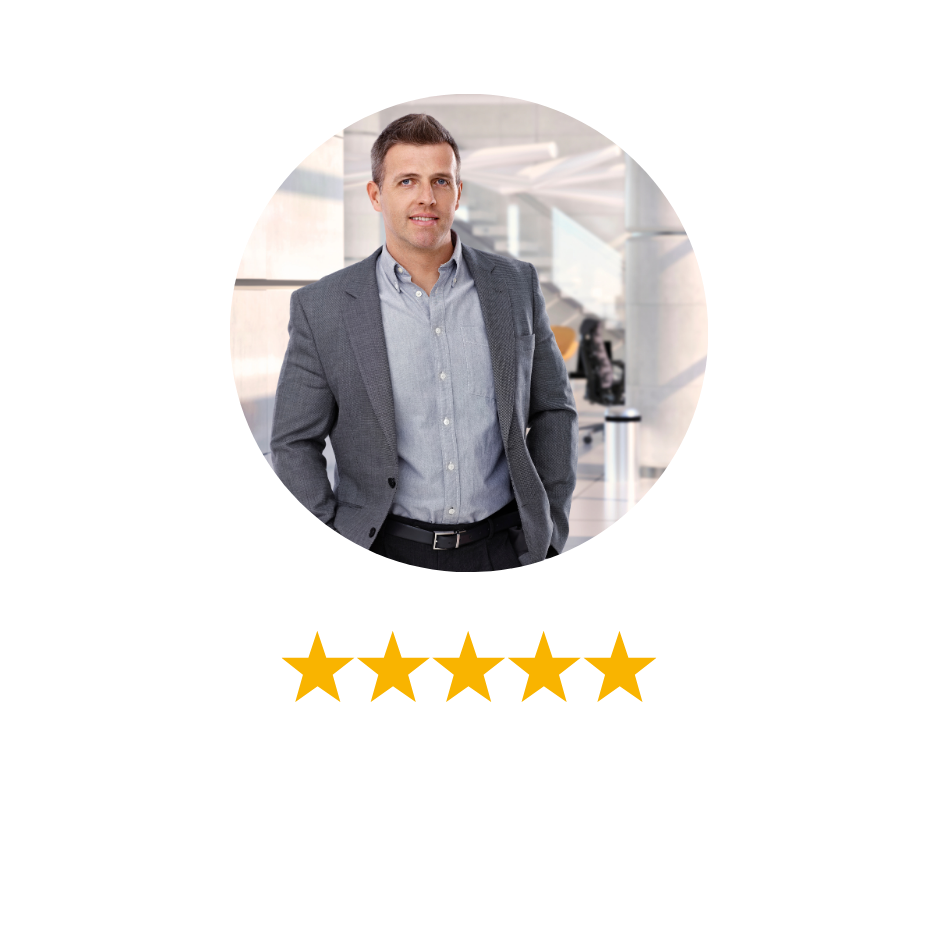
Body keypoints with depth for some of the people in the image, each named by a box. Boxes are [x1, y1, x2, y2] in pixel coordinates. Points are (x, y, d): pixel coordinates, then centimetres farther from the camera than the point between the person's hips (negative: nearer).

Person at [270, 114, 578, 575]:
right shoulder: (321, 308, -4)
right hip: (389, 554, -1)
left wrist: (548, 533, 5)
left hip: (502, 551, 2)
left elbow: (552, 408, 9)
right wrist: (335, 550, -5)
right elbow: (293, 443, 1)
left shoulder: (514, 284, 3)